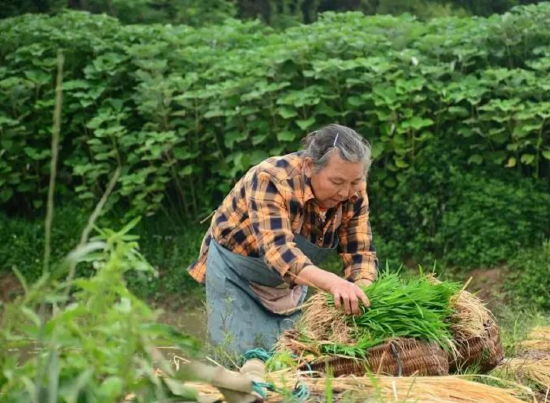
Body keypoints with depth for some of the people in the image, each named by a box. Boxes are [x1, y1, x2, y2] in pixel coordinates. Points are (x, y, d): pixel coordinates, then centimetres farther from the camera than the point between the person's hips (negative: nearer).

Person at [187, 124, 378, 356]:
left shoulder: (353, 191, -17)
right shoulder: (271, 179, -33)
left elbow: (360, 253, -15)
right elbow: (276, 249, -45)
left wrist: (362, 291, -38)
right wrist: (332, 283, -61)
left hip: (289, 281, 5)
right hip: (236, 271, -5)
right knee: (242, 357, -9)